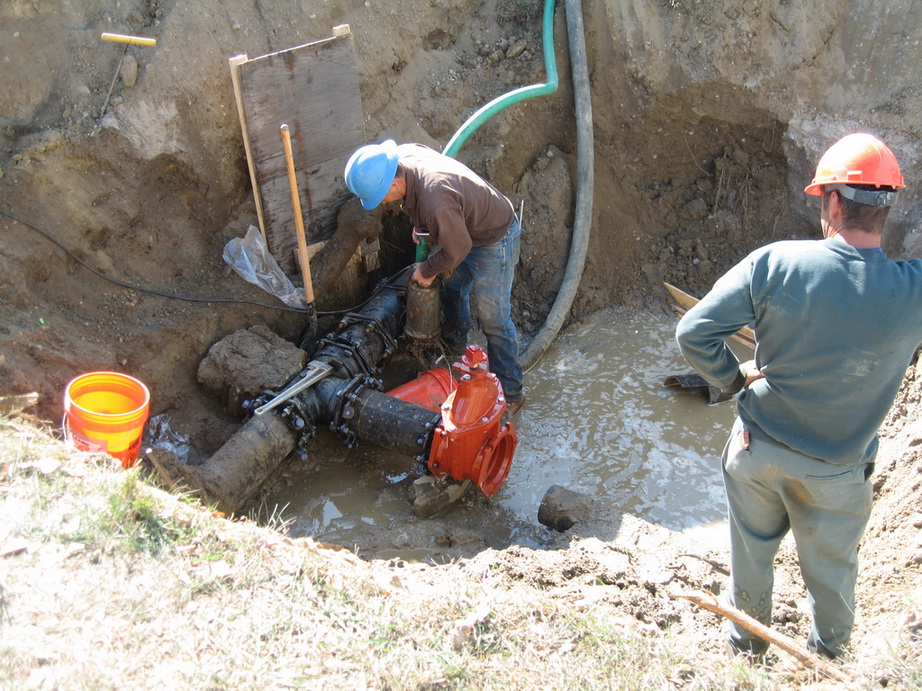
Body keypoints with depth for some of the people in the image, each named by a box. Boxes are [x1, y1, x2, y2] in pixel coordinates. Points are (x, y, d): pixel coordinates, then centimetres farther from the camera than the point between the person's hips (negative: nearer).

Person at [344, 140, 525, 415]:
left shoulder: (435, 201, -41)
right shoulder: (404, 154, -15)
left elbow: (457, 249, -26)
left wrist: (427, 270, -10)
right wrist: (420, 224, 8)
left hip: (494, 240, -9)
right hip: (467, 226, 10)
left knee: (493, 319, -2)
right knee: (452, 286, 28)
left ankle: (510, 394, 12)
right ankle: (454, 343, 54)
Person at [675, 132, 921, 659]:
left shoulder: (775, 263, -23)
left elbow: (693, 332, -19)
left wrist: (736, 377, -4)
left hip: (758, 451, 1)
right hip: (837, 473, 0)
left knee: (752, 553, 25)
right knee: (831, 571, 25)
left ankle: (747, 644, 49)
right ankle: (830, 655, 51)